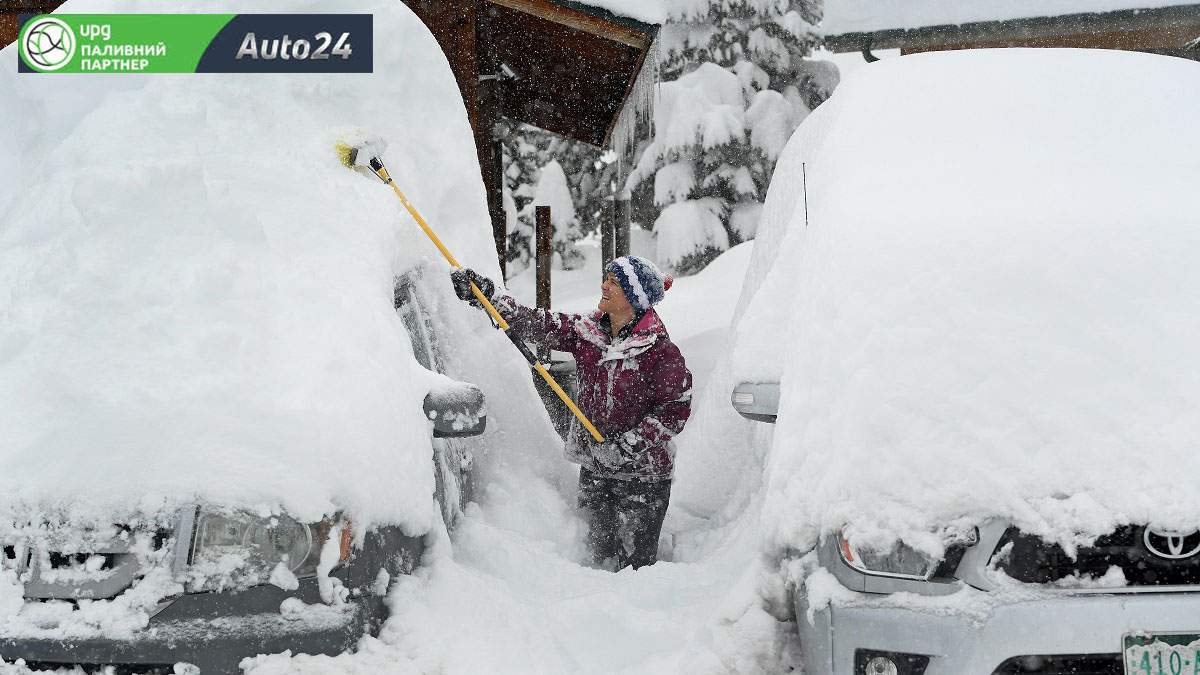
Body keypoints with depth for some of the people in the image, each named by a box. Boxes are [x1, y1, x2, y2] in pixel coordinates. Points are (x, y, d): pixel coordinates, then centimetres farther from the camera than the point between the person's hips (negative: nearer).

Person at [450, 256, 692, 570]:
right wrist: (487, 295, -9)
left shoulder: (660, 349, -15)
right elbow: (537, 325, -2)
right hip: (594, 468, 6)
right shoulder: (586, 330, 3)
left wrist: (630, 444, -20)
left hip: (643, 474, -6)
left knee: (635, 561, -3)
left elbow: (676, 409, -15)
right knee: (600, 553, 15)